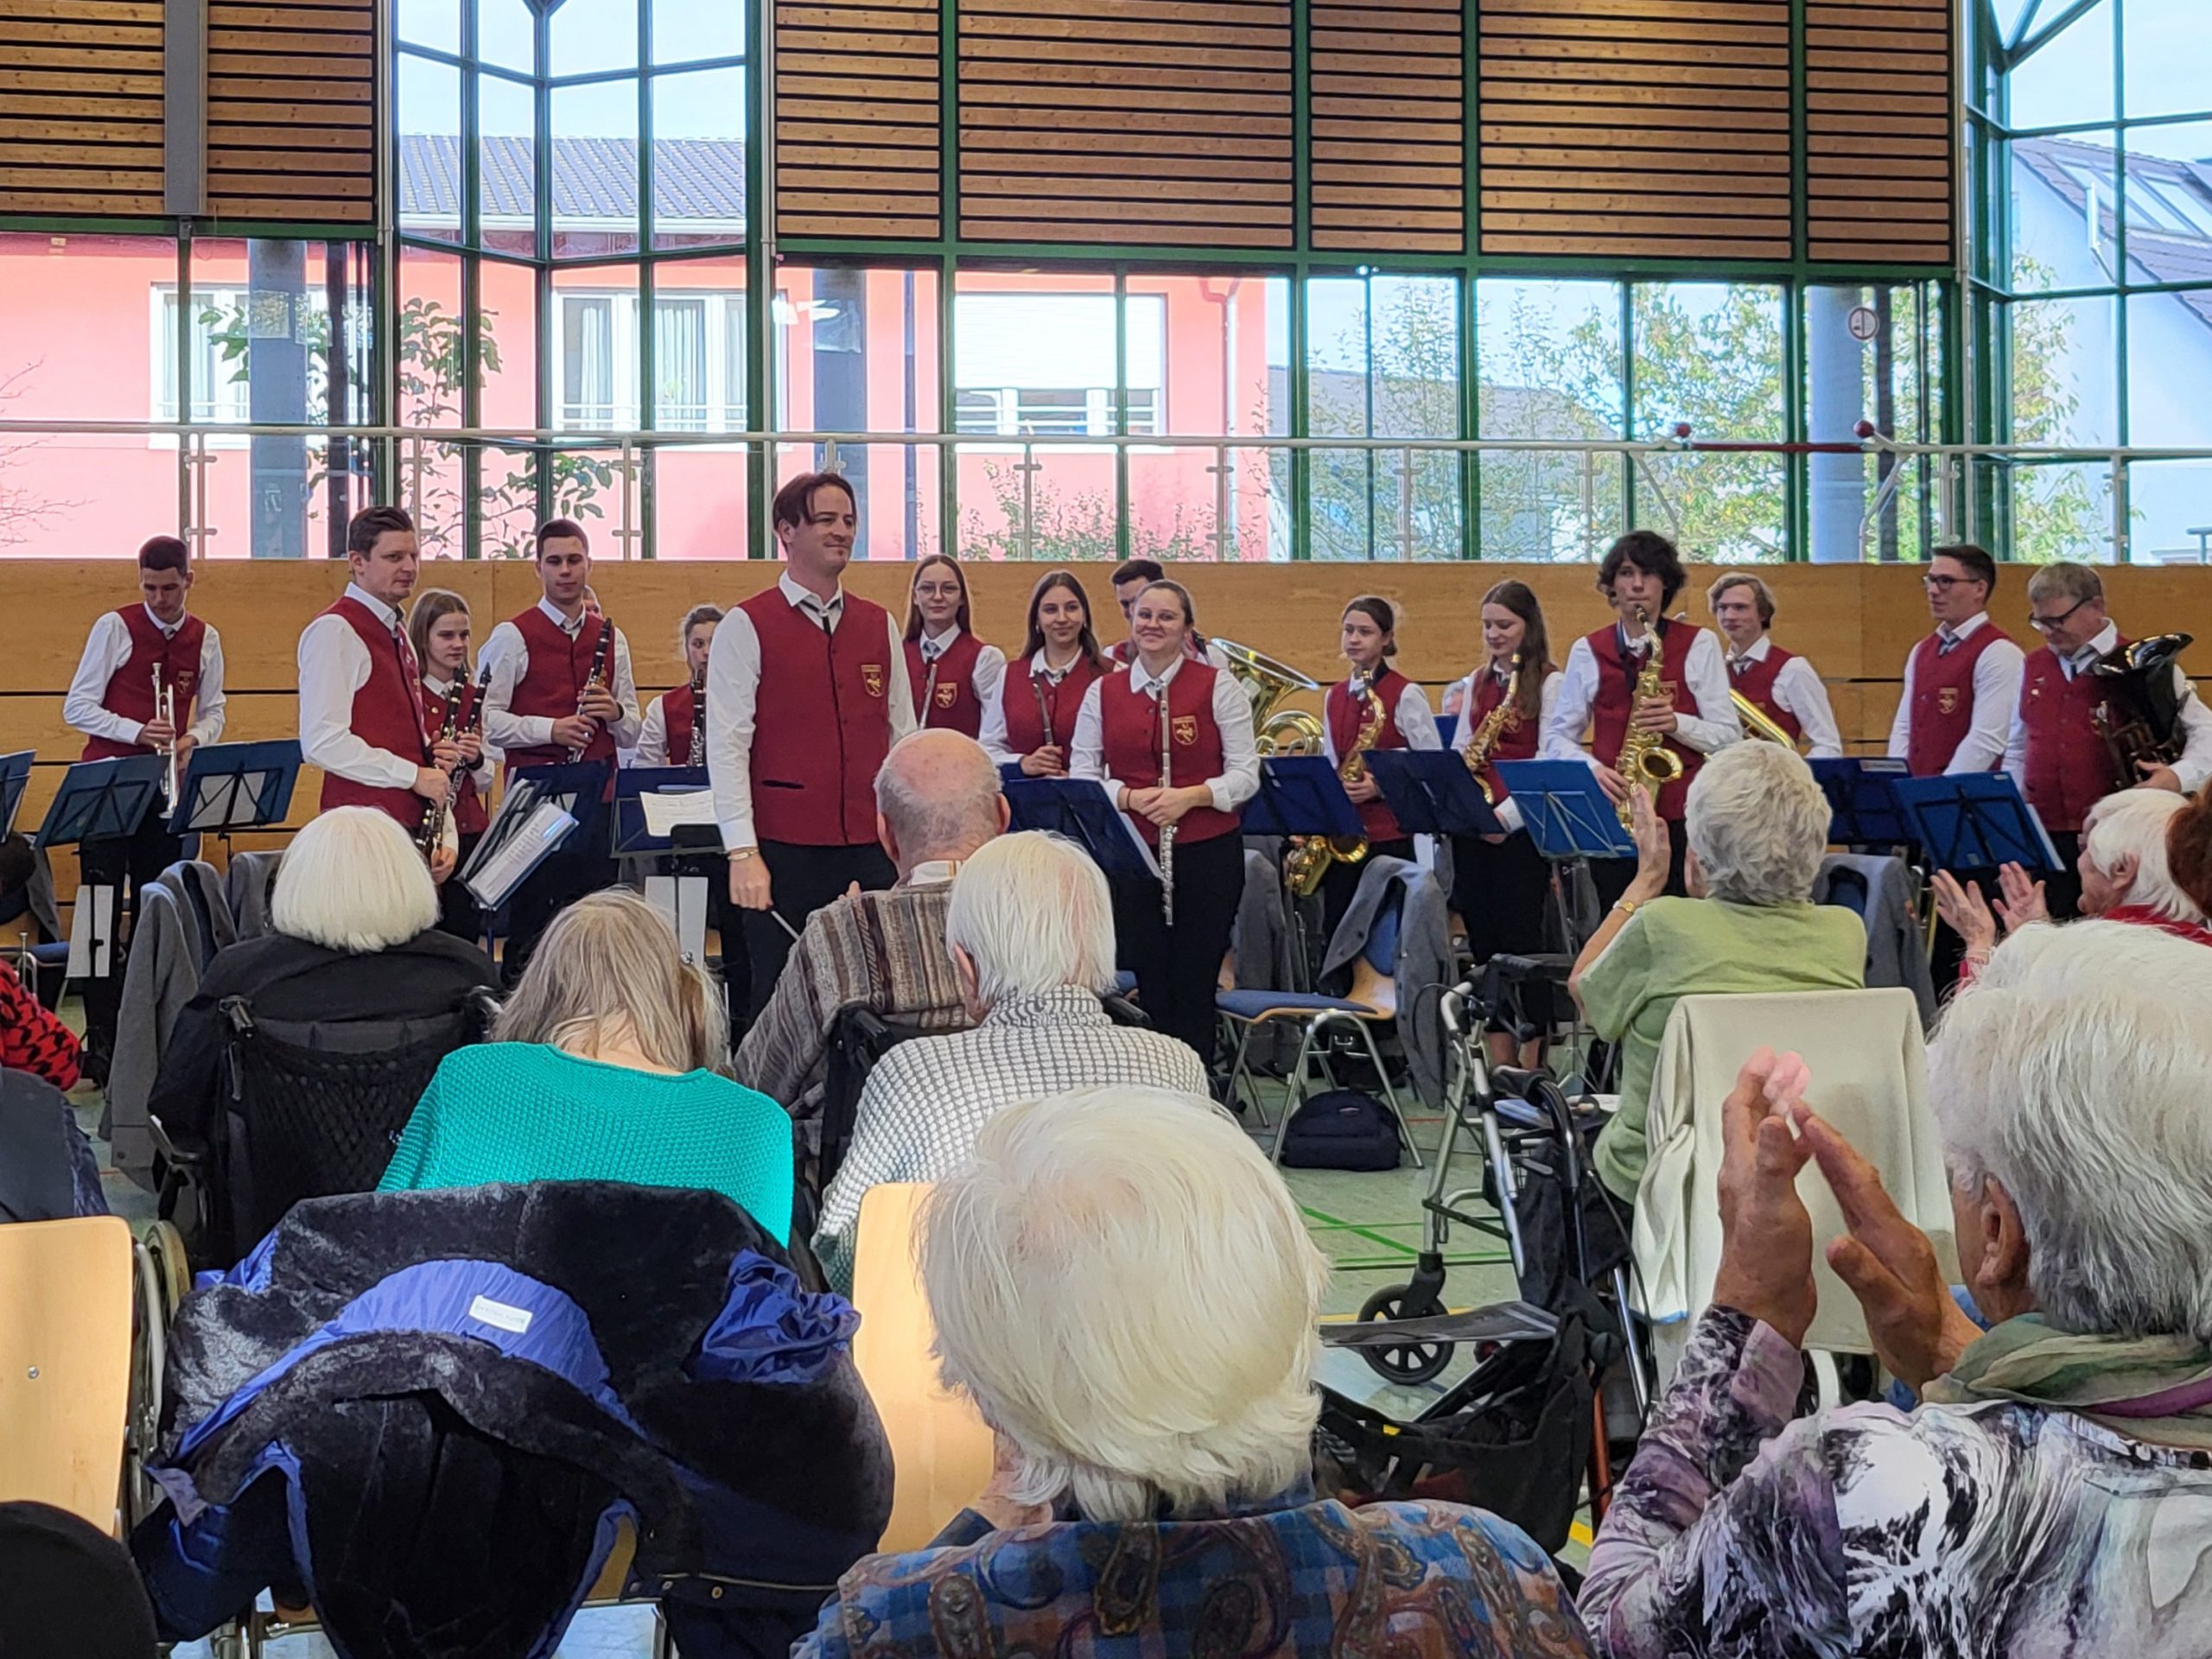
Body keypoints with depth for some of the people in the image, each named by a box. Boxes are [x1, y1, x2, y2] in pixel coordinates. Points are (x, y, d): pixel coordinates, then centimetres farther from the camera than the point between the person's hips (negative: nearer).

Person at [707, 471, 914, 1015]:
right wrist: (742, 852, -14)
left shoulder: (879, 625, 13)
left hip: (872, 849, 4)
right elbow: (726, 746, -7)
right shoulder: (747, 627, -2)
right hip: (784, 850, -4)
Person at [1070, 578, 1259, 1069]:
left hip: (1208, 855, -2)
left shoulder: (1217, 687, 0)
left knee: (1195, 987, 2)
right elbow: (1081, 776, 5)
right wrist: (1130, 798, -13)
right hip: (1132, 856, 2)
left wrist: (1189, 796, -17)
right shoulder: (1103, 693, 8)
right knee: (1148, 987, 3)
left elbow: (1246, 774, -1)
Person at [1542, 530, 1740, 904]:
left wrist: (1676, 722, -17)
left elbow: (1730, 736, 2)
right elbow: (1557, 737, 9)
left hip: (1683, 816, -1)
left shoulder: (1698, 644, 4)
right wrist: (1593, 769, -10)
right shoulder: (1587, 651, 9)